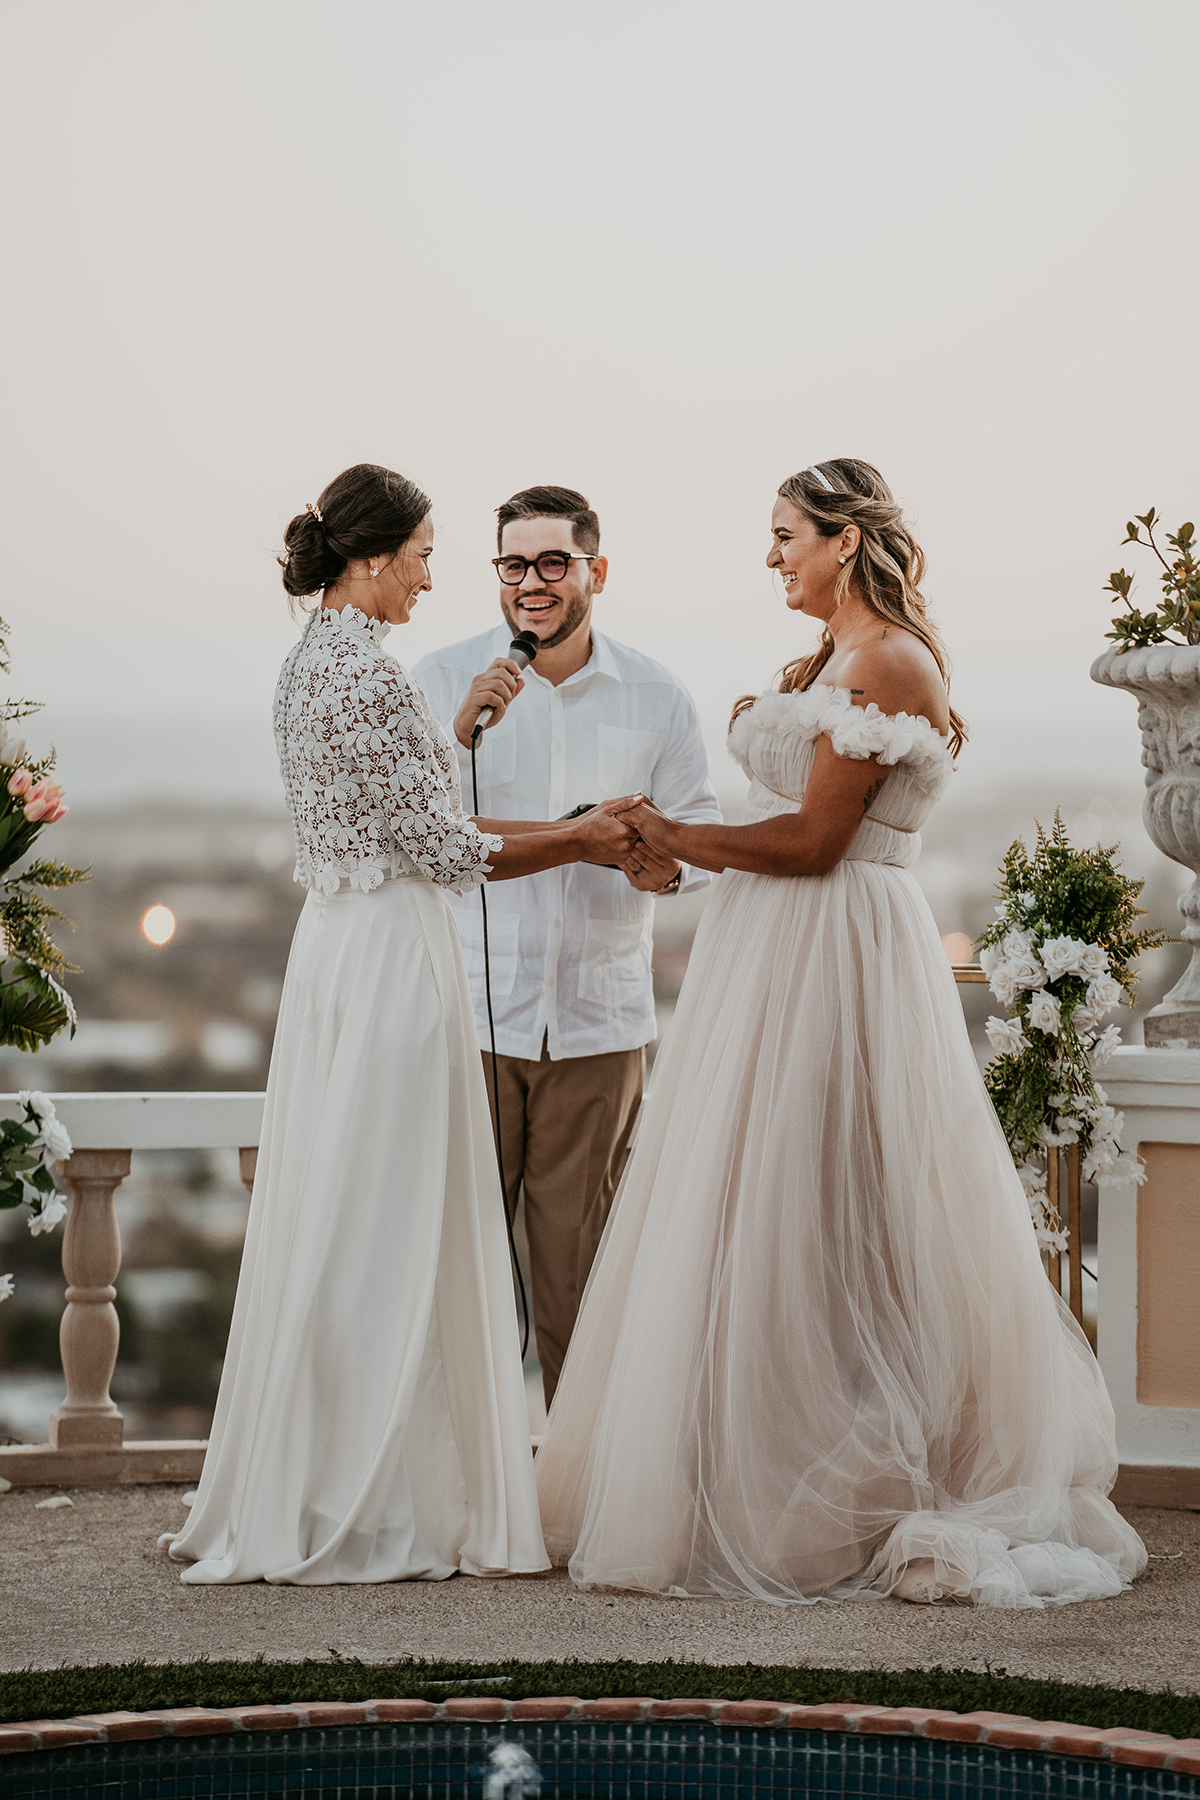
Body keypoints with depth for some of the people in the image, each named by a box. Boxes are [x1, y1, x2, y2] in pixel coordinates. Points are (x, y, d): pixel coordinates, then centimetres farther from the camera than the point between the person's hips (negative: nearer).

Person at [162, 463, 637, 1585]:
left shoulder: (310, 663, 14)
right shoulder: (367, 672, -16)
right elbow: (442, 849, -15)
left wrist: (565, 828, 17)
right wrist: (578, 844, -2)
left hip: (335, 946, 10)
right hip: (393, 956, -10)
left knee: (329, 1220, 13)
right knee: (387, 1229, -4)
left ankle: (290, 1501, 19)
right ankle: (374, 1512, 2)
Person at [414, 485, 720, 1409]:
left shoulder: (656, 696, 5)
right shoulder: (443, 681, 1)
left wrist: (668, 867, -13)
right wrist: (462, 729, -20)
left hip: (599, 1013, 1)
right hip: (470, 1009, -1)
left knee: (580, 1255, 6)